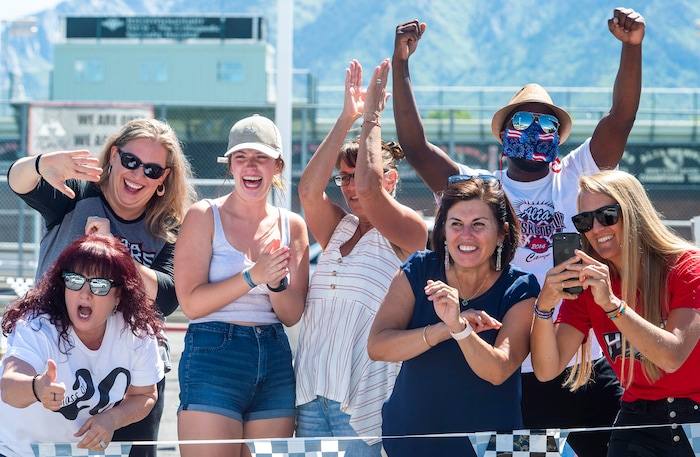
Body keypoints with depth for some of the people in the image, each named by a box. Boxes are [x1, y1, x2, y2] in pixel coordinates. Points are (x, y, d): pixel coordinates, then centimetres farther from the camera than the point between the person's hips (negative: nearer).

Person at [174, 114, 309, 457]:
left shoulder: (292, 226, 11)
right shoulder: (204, 216, 0)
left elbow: (293, 315, 8)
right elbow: (191, 302, -9)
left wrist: (277, 283, -12)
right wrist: (253, 277, -18)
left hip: (275, 363, 4)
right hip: (214, 355, -4)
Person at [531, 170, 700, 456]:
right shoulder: (585, 284, 2)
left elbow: (672, 357, -23)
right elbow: (547, 370, -8)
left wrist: (610, 303, -31)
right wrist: (544, 307, -24)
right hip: (638, 426, 3)